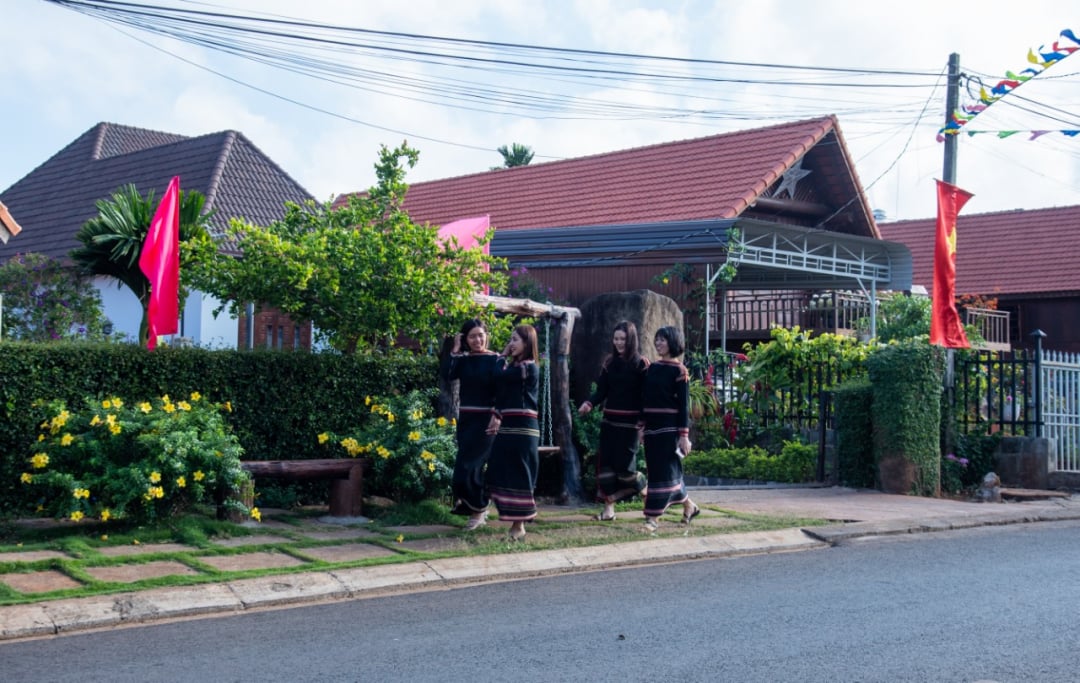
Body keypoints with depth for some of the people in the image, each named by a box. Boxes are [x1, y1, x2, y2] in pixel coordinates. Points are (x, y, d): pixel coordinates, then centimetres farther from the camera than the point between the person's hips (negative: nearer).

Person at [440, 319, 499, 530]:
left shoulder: (495, 359, -6)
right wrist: (454, 350, -9)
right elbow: (446, 374, -8)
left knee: (469, 465, -10)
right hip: (466, 418, 6)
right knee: (469, 465, 9)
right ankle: (479, 508, 20)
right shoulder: (463, 360, 8)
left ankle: (477, 509, 4)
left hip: (485, 419, -6)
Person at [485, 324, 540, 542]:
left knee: (518, 477, -4)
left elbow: (499, 376, -17)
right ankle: (516, 523, 16)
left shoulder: (529, 367, -10)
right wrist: (497, 416, 1)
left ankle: (519, 526, 2)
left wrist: (503, 357, 0)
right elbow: (502, 391, 14)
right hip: (508, 427, 9)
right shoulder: (515, 366, 16)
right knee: (505, 476, 9)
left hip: (522, 429, -9)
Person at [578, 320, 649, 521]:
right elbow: (602, 391, 8)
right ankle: (608, 509, 7)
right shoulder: (609, 362, 9)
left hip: (630, 422, -5)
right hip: (609, 420, 5)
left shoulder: (641, 364, -5)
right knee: (605, 463, 0)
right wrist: (589, 403, -12)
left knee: (624, 465, -7)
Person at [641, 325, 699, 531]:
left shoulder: (679, 371, -7)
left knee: (663, 471, -6)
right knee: (660, 470, 11)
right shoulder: (652, 368, 12)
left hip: (669, 427, -7)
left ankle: (653, 517, -4)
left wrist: (684, 434, -13)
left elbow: (684, 404, -9)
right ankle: (689, 505, 28)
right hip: (651, 426, 7)